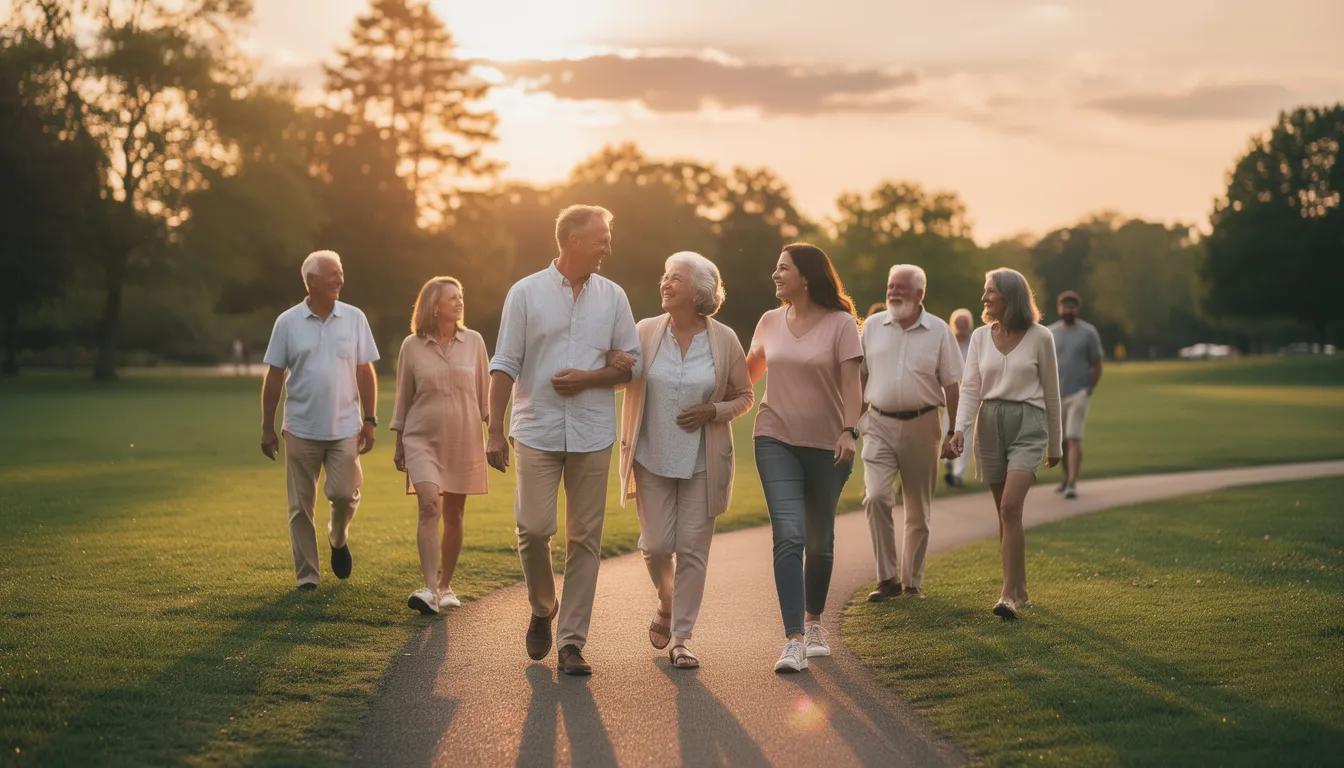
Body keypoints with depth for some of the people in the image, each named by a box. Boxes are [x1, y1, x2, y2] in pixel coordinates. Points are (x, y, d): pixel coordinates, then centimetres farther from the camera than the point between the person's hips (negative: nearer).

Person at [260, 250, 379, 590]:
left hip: (345, 428, 0)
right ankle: (306, 575, 13)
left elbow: (365, 373, 7)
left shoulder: (354, 319, 4)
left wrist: (370, 421, 2)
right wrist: (267, 428, 1)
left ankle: (338, 538, 23)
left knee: (344, 493, -10)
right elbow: (274, 377, 3)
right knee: (301, 506, 3)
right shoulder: (287, 322, 1)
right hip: (301, 430, 0)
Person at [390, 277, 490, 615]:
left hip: (464, 441, 2)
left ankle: (445, 587, 21)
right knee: (429, 505, -19)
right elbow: (403, 397, 7)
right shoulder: (412, 346, 0)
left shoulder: (473, 342, 3)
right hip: (422, 440, -2)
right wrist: (399, 445, 9)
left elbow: (485, 394, 8)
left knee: (454, 515, 7)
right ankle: (429, 590, -24)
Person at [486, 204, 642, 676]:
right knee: (534, 528, -8)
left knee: (584, 539, 1)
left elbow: (632, 365, 10)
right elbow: (504, 366, 1)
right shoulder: (526, 293, 2)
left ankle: (572, 642, 6)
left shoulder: (613, 297, 9)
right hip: (537, 431, -2)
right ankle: (542, 609, 20)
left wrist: (587, 379, -8)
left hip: (592, 435, 2)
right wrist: (495, 432, -5)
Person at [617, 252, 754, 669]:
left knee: (693, 549, -1)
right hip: (652, 458, 1)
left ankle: (681, 638, 9)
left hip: (703, 462, -1)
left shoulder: (724, 340, -2)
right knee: (656, 545, 0)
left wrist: (712, 411, -13)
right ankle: (667, 604, 32)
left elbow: (743, 396, 6)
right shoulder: (646, 332, -1)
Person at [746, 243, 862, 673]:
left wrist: (849, 431, -23)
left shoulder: (840, 324, -4)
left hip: (826, 445, -1)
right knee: (789, 536, -13)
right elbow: (749, 372, 22)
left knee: (819, 541, 10)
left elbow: (851, 383, -11)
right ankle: (794, 641, -16)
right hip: (776, 440, 1)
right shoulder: (770, 322, 7)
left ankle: (813, 623, 33)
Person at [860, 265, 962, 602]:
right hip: (879, 425, 0)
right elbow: (859, 375, 11)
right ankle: (888, 578, -8)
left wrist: (955, 432, -1)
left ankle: (912, 583, 19)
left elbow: (951, 384, 2)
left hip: (922, 426, 0)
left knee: (918, 511, 6)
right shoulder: (872, 326, 4)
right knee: (876, 497, -16)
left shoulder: (938, 331, 0)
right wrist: (854, 418, 7)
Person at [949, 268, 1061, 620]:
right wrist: (960, 429, -13)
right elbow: (970, 388, 4)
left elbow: (1051, 393, 6)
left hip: (1027, 423, -4)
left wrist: (1055, 445, 10)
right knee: (1005, 513, 8)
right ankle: (1020, 591, 18)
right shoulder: (980, 337, 7)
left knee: (1010, 507, -19)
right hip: (990, 423, 4)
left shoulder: (1040, 337, -2)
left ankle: (1008, 594, -19)